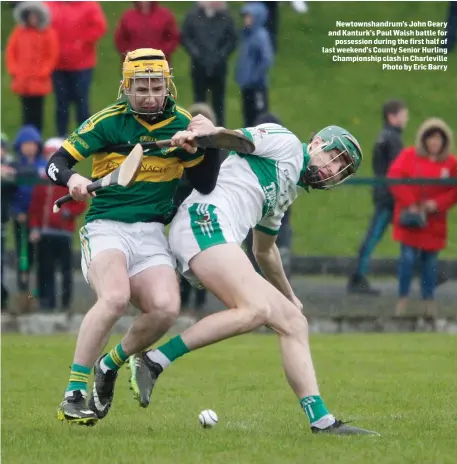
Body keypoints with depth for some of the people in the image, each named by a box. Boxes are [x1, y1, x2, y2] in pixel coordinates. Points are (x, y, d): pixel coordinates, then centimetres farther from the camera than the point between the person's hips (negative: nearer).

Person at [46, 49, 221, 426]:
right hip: (106, 227, -4)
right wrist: (72, 179, -27)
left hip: (151, 234, 4)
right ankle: (74, 395, -26)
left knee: (165, 308, -23)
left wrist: (210, 145, -7)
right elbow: (56, 164, -4)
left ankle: (110, 365, 6)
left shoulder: (181, 124, 6)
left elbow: (205, 186, 10)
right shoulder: (108, 122, -4)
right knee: (115, 296, -33)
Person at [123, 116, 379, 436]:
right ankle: (152, 362, -27)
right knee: (256, 309, -30)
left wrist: (289, 295, 55)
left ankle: (322, 421, -1)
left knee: (293, 322, 5)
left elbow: (264, 250, 45)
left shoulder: (290, 191, 34)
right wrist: (206, 130, -28)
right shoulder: (286, 143, 9)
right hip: (204, 220, -10)